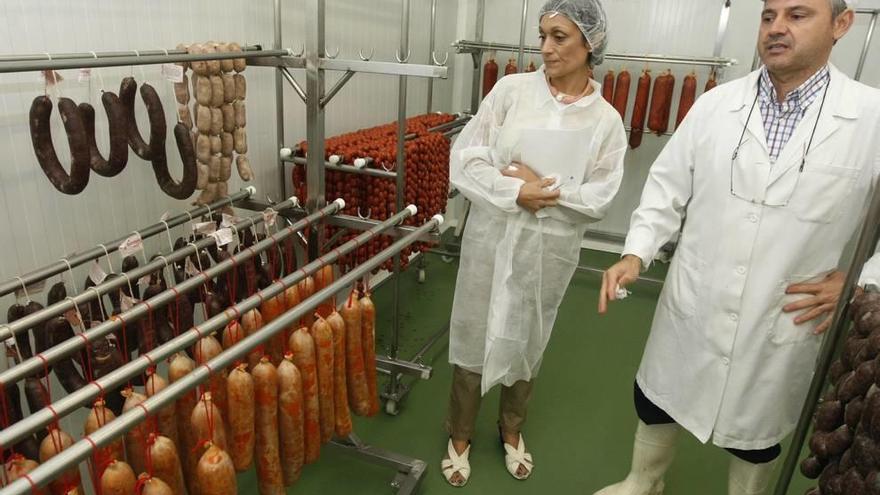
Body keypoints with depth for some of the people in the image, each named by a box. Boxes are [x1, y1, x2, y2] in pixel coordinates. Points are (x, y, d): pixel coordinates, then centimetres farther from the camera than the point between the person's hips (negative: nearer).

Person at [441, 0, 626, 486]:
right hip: (493, 235, 0)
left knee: (527, 340, 17)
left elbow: (597, 199, -5)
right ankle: (460, 435, 32)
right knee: (474, 333, 9)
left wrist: (542, 189, -16)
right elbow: (464, 159, -7)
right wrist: (514, 192, -18)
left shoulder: (606, 120, -3)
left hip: (551, 248, 1)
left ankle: (511, 429, 42)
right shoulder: (511, 89, -5)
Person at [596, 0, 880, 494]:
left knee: (757, 435, 21)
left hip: (782, 326, -2)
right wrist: (636, 254, -11)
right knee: (657, 402, 21)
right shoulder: (714, 105, -4)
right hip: (691, 310, 2)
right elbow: (667, 189, 0)